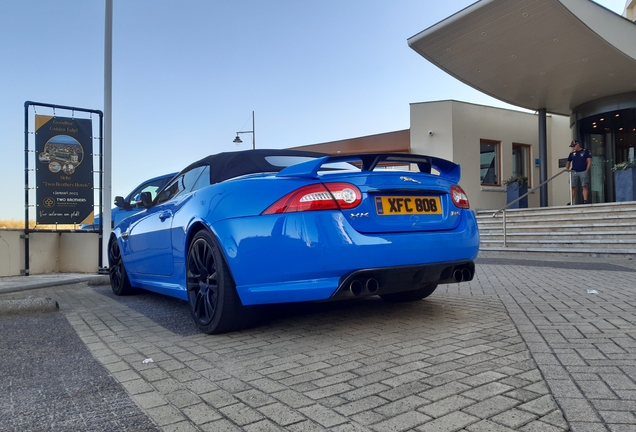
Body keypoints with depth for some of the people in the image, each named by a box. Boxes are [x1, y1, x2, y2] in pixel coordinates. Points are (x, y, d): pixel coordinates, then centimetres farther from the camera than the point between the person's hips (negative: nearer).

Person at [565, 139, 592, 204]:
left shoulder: (585, 151, 8)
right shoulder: (572, 153, 19)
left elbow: (589, 161, 3)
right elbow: (568, 162, 21)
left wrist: (587, 170, -6)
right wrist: (567, 168, 1)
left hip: (583, 172, -3)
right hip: (574, 172, 3)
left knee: (584, 186, -8)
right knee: (573, 187, -2)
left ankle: (585, 201, -8)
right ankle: (571, 202, -3)